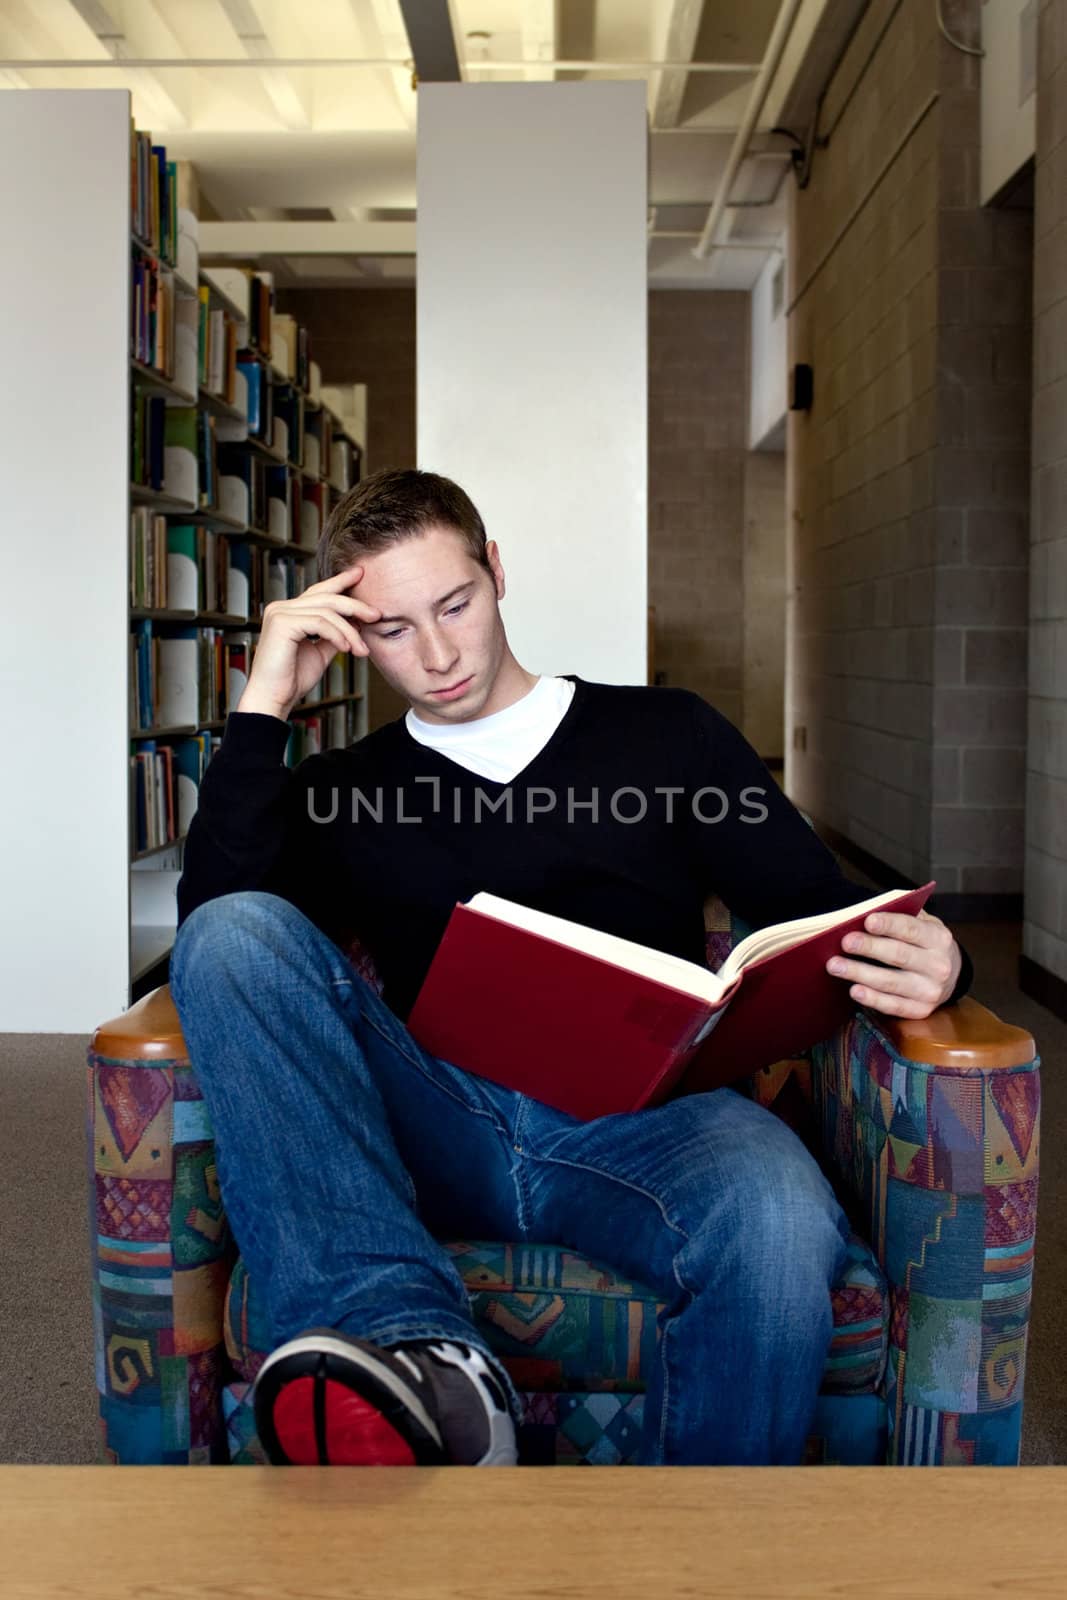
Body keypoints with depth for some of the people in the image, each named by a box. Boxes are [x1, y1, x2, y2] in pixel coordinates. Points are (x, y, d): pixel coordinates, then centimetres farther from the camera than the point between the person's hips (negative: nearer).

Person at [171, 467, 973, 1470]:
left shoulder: (668, 735, 18)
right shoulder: (336, 793, 20)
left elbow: (826, 919, 14)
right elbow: (211, 916, 1)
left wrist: (923, 964, -10)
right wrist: (264, 705, 0)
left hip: (638, 1120, -1)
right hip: (435, 1122, 2)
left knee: (778, 1220, -37)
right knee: (235, 930, -24)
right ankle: (421, 1353, -37)